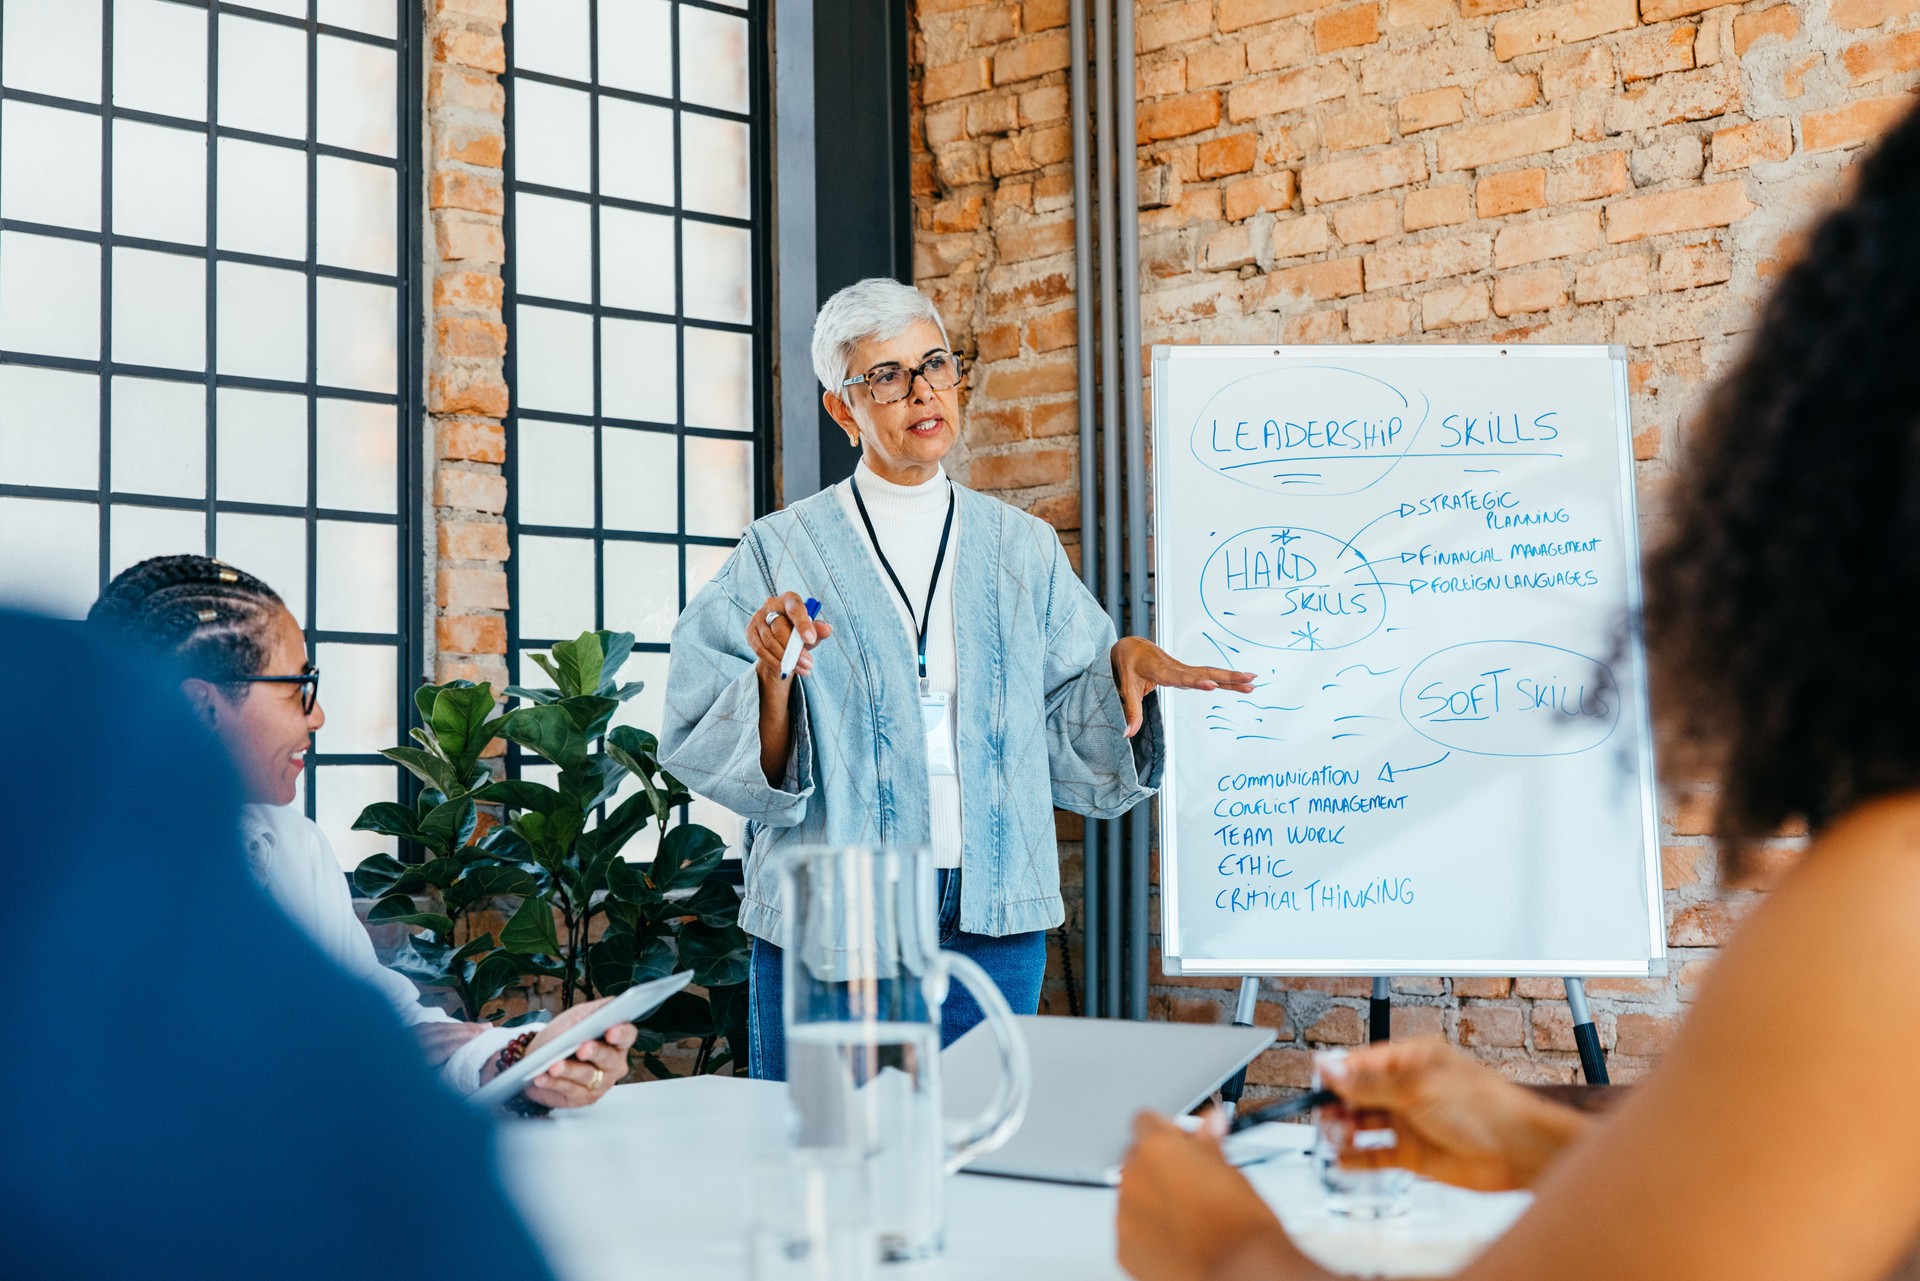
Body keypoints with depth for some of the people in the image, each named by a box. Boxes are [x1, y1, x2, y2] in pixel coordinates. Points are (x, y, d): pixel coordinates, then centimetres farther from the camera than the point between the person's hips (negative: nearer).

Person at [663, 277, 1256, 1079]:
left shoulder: (1023, 549, 10)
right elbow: (706, 752, -3)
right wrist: (773, 680, -21)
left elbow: (1069, 746, 9)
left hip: (993, 924, 3)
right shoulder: (782, 552, 1)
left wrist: (1123, 663, -8)